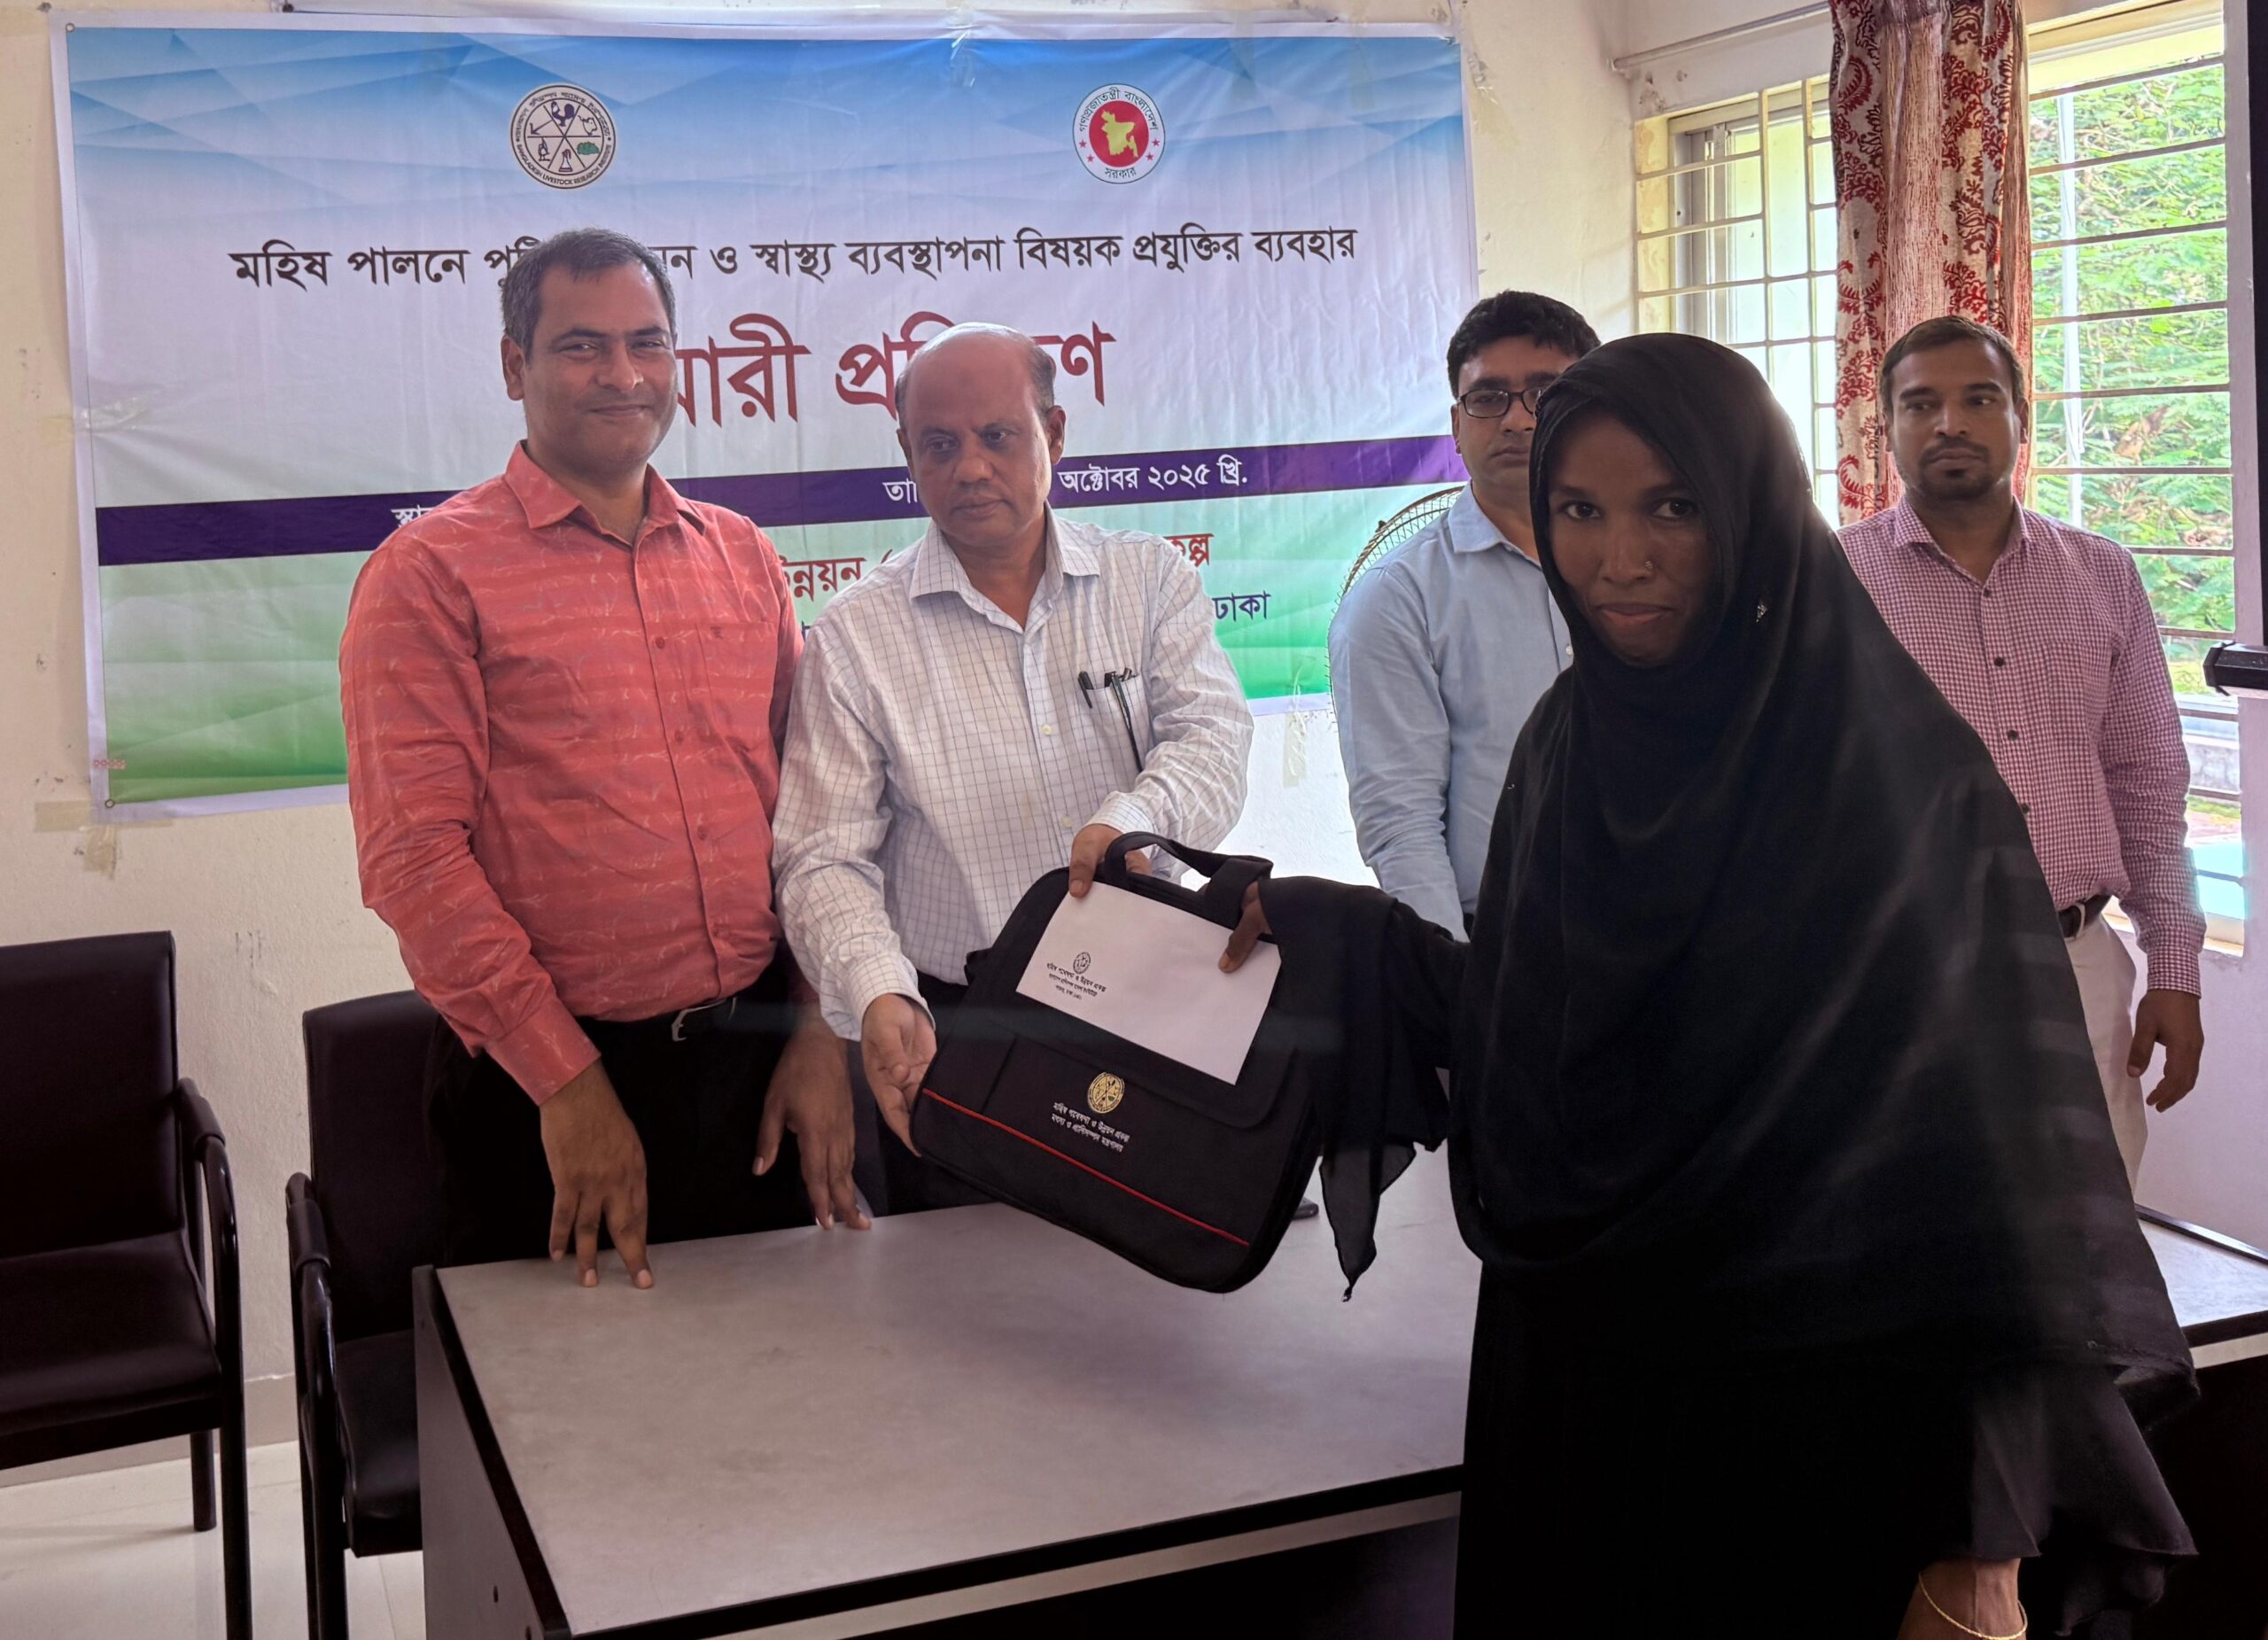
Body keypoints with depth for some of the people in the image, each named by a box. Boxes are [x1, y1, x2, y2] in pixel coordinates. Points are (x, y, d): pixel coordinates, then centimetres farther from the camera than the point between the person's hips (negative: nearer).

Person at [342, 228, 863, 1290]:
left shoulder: (743, 556, 11)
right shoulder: (431, 574, -4)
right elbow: (414, 854, -11)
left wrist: (819, 1034, 3)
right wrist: (566, 1080, -13)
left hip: (761, 1061, 5)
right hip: (547, 1086, -4)